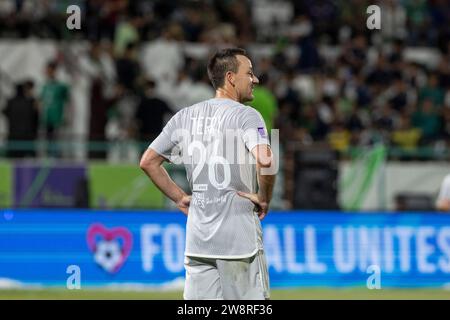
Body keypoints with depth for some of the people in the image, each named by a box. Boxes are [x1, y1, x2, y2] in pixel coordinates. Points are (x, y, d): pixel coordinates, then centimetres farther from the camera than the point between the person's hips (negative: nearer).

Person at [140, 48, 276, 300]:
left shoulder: (185, 116, 11)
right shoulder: (246, 115, -9)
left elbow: (148, 162, 14)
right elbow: (265, 161, -26)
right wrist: (264, 199, -9)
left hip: (197, 239, 6)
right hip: (238, 236, -6)